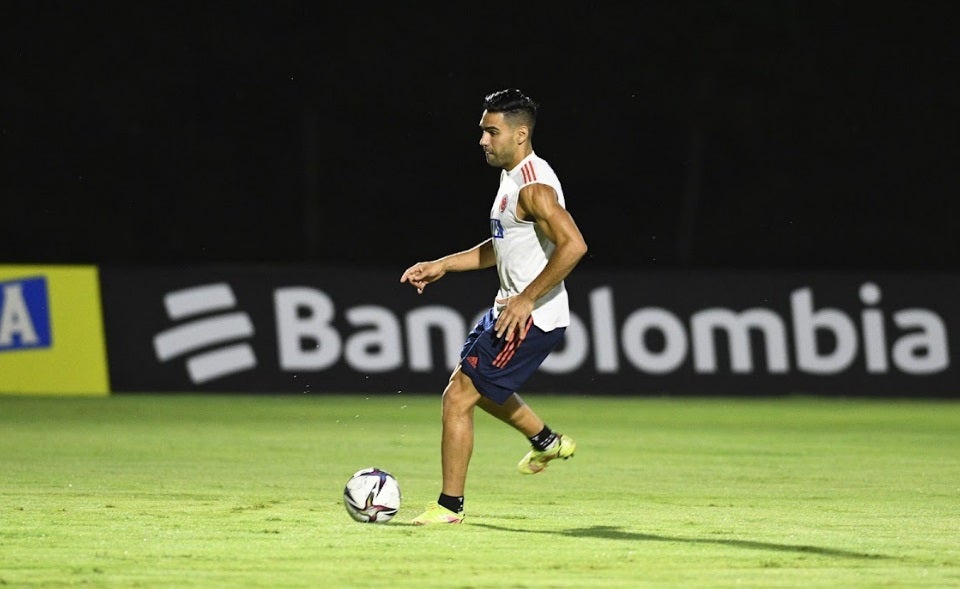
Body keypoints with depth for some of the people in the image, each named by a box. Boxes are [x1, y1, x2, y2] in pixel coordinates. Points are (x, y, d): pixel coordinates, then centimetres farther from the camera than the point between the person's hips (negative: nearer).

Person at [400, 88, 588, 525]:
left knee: (458, 398, -10)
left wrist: (528, 299, -27)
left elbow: (573, 245, -31)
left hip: (530, 318, -11)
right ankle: (547, 441, 46)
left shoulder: (533, 186, -20)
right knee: (476, 385, 29)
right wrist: (442, 265, 18)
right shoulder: (512, 177, 13)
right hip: (509, 310, 11)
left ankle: (450, 506, -2)